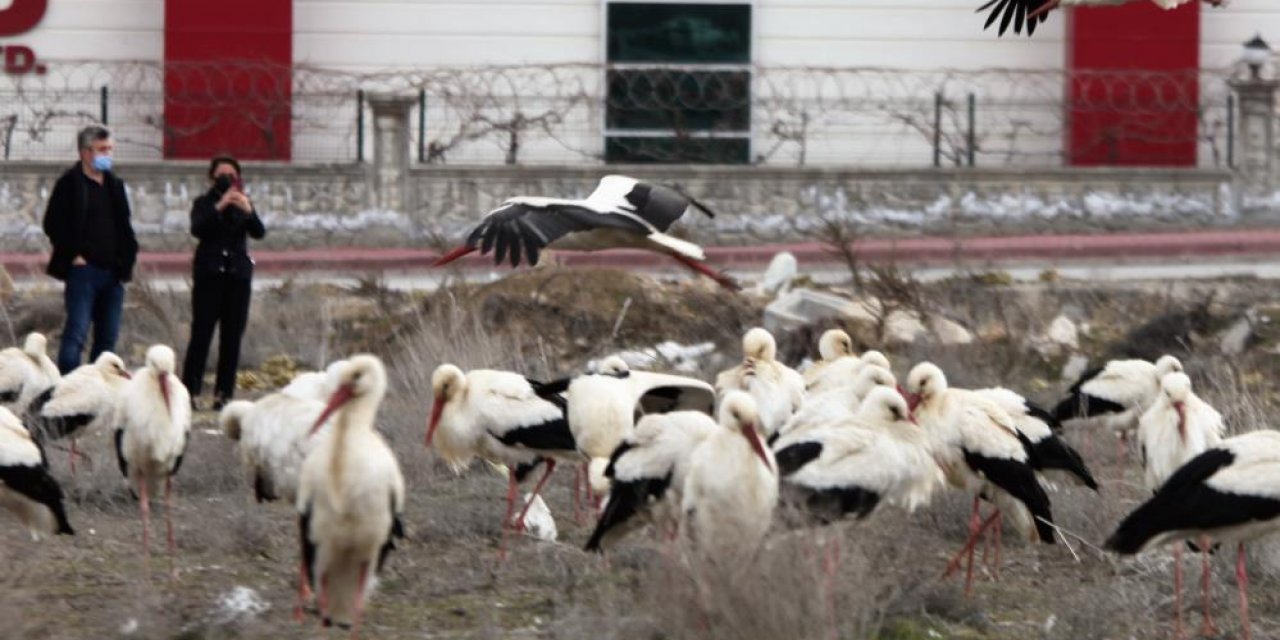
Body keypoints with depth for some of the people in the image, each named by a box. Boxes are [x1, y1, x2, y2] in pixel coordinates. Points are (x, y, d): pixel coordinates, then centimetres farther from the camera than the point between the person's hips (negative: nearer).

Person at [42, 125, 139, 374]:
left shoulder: (115, 185, 16)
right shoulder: (69, 183, -4)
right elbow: (53, 224, -8)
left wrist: (127, 258, 8)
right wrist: (73, 255, -11)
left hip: (112, 271, 7)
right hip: (83, 269, -7)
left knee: (108, 337, 9)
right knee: (76, 333, -11)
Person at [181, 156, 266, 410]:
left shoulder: (243, 205, 11)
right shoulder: (204, 204, 6)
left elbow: (259, 233, -4)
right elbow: (197, 228, -13)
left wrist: (248, 211, -22)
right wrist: (219, 207, -25)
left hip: (238, 274, 3)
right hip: (210, 274, -3)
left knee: (232, 336, 0)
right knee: (201, 332, -10)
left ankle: (224, 393, 1)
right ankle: (189, 391, -10)